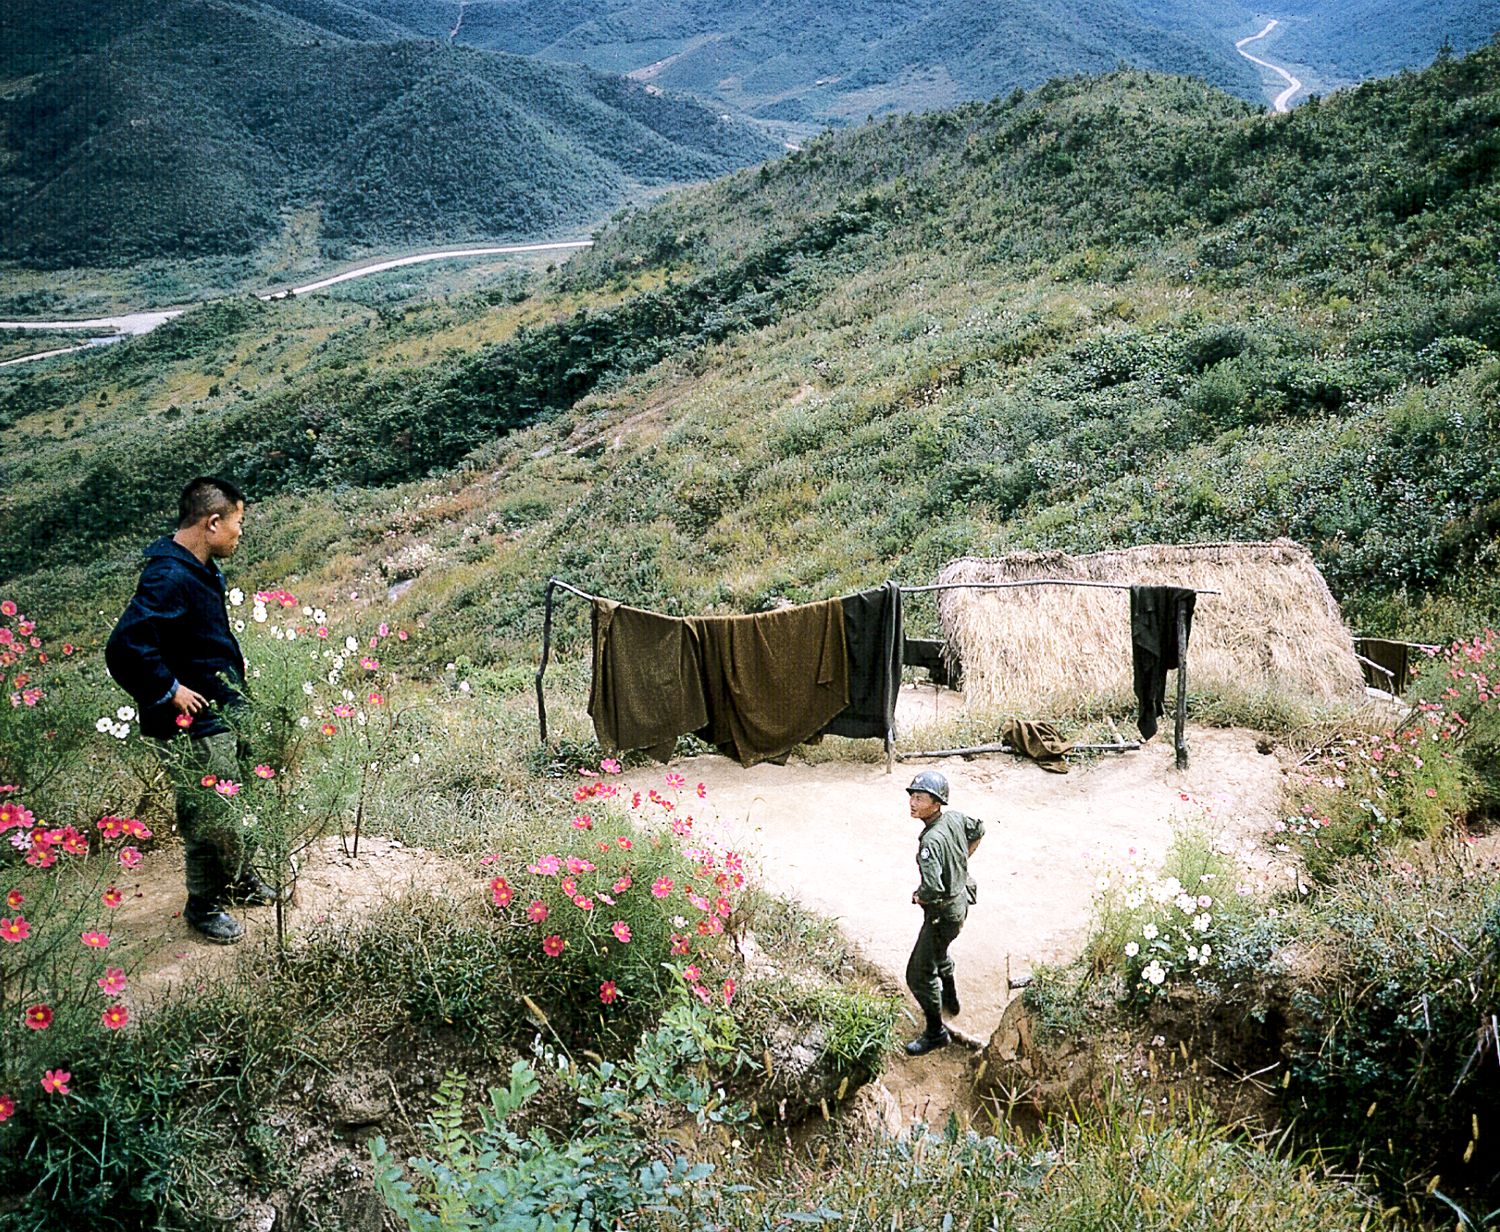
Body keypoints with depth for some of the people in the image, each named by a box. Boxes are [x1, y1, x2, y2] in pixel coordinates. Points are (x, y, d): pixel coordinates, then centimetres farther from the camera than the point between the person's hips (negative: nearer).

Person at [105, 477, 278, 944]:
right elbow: (124, 648, -33)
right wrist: (169, 691, -22)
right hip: (192, 727, -10)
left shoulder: (201, 569, 6)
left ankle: (239, 879, 41)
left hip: (224, 713, 10)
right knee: (210, 818, 4)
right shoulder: (170, 579, -26)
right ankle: (203, 905, 24)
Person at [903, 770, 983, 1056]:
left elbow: (932, 889, -42)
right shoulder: (955, 817, -9)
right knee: (939, 953, 35)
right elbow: (978, 830, 14)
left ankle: (935, 1031, 17)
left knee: (920, 974, 4)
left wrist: (919, 897, -19)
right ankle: (950, 999, 56)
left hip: (943, 913, -10)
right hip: (961, 899, 10)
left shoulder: (931, 841, -35)